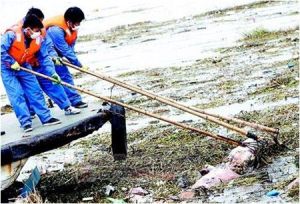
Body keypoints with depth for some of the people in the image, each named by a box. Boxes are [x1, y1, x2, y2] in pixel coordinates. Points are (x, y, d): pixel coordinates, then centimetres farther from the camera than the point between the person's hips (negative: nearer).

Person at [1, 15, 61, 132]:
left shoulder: (37, 39, -9)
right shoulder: (12, 34, -27)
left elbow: (43, 58, -1)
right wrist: (12, 63, -23)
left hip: (24, 66, 5)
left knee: (35, 91, 2)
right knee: (16, 95, -10)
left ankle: (46, 118, 8)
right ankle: (26, 122, -8)